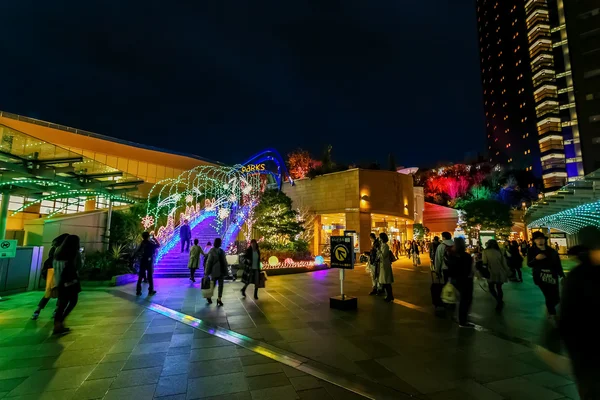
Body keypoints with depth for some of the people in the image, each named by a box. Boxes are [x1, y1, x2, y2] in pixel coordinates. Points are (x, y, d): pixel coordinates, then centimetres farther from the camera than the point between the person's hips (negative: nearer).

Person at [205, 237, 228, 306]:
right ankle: (209, 297, 31)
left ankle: (219, 299, 14)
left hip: (221, 271, 5)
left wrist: (225, 271, 11)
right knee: (213, 284, 8)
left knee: (220, 285, 5)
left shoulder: (221, 251, 7)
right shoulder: (212, 251, -11)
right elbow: (209, 262, -12)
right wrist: (207, 272, -13)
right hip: (214, 271, -5)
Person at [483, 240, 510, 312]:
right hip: (500, 273, 4)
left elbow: (484, 262, -15)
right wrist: (508, 273, 10)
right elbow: (504, 263, 3)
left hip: (491, 273, -4)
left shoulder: (485, 252, -7)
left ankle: (499, 301, -5)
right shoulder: (499, 252, 4)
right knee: (499, 288, 18)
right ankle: (500, 303, 20)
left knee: (491, 288, 14)